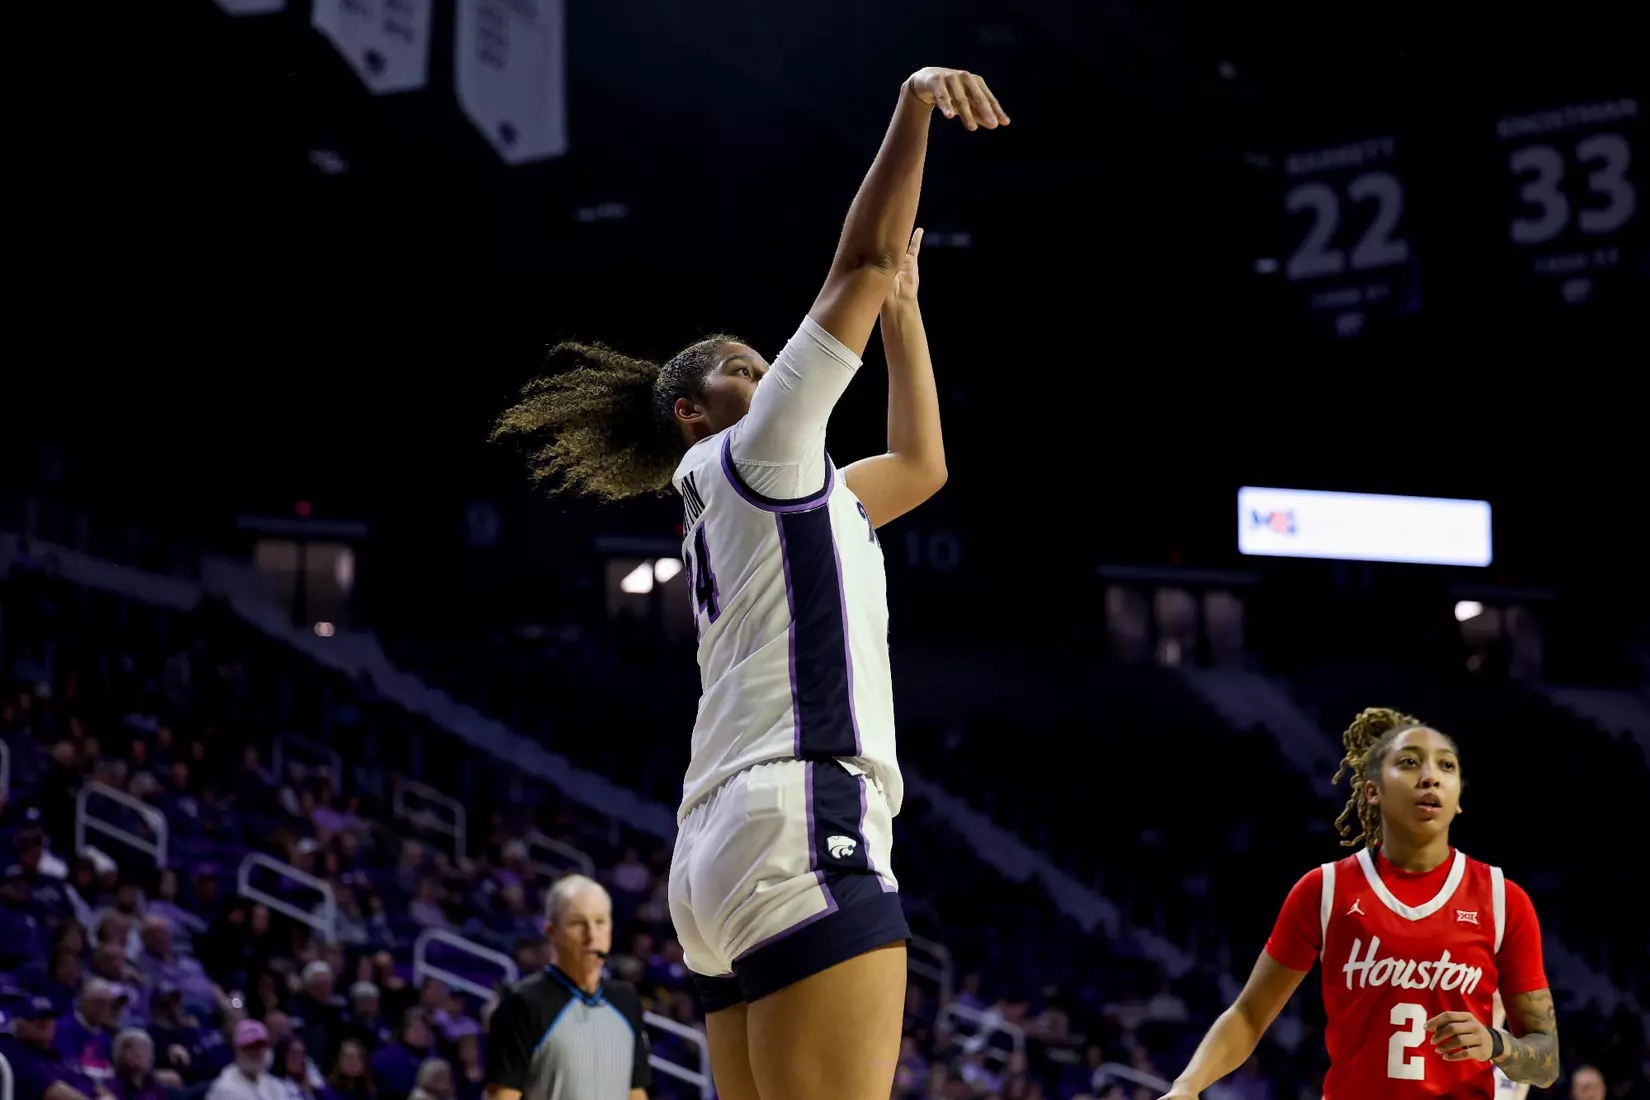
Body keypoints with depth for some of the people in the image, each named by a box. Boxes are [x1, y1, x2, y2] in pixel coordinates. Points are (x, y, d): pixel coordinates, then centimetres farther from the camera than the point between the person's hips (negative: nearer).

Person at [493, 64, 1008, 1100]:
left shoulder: (786, 495, 29)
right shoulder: (758, 454, 6)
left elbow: (920, 465, 41)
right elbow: (864, 258, 0)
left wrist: (904, 310, 41)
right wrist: (917, 103, 0)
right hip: (801, 828, -10)